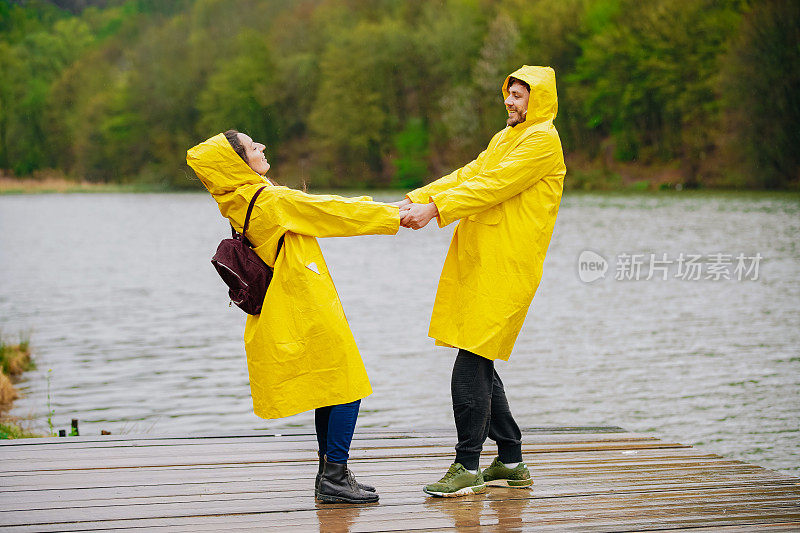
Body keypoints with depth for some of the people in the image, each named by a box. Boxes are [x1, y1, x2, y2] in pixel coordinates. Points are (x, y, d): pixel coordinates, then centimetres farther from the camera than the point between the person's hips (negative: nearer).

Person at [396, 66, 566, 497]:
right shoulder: (504, 138, 24)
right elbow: (468, 174, 14)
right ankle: (511, 462, 18)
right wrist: (417, 198, 0)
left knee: (472, 363, -12)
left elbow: (494, 186, -17)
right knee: (478, 363, 10)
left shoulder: (542, 140, -6)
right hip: (477, 260, 9)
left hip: (507, 267, -9)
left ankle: (467, 466, -6)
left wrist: (437, 209, -24)